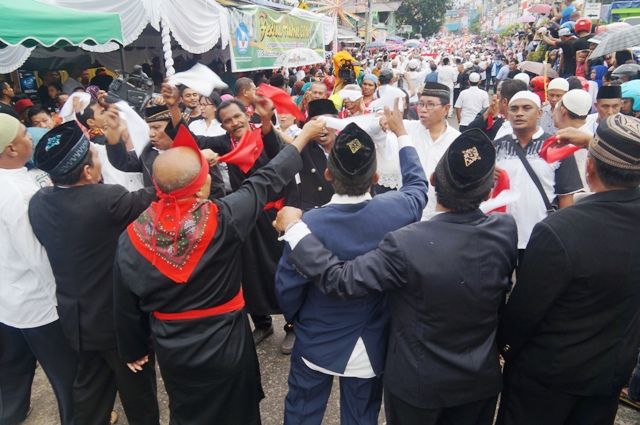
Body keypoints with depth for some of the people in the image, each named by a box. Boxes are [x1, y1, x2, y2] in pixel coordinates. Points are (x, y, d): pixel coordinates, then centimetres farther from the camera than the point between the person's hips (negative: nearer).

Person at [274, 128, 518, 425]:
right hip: (482, 379, 4)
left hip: (418, 382, -3)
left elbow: (339, 279, -28)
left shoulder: (406, 244, -33)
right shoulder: (506, 230, -17)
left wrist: (294, 227, -18)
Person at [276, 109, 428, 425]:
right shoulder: (397, 211, -20)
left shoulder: (309, 223, -26)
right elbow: (418, 184, 4)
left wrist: (296, 319, 9)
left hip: (316, 343, -1)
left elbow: (287, 287, -14)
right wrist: (401, 133, 17)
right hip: (371, 347, 2)